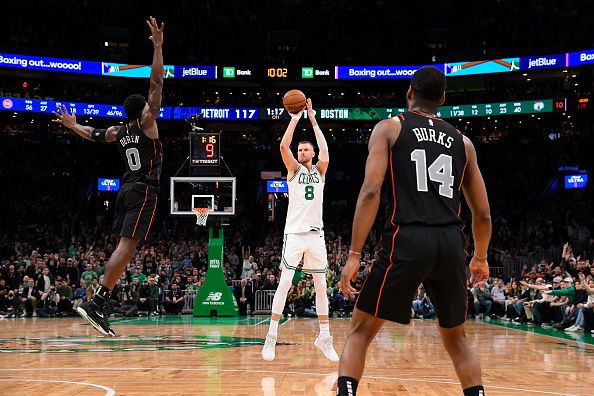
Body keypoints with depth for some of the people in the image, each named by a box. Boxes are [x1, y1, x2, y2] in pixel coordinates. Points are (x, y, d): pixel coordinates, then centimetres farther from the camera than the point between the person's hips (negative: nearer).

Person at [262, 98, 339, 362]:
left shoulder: (319, 171, 13)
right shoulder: (294, 170, 7)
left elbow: (325, 151, -7)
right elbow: (284, 146, -10)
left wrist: (313, 120, -4)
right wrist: (295, 118, -5)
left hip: (316, 234, 3)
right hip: (295, 233, -3)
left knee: (321, 286, 5)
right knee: (285, 283, -10)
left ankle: (324, 338, 13)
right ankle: (271, 336, -7)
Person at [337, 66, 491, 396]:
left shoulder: (389, 128, 9)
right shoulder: (462, 141, 19)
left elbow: (370, 190, -6)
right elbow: (483, 213, 19)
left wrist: (354, 254, -7)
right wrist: (480, 258, 36)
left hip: (407, 241, -3)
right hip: (451, 244, 3)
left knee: (360, 331, 9)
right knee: (455, 337, 24)